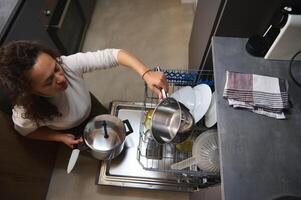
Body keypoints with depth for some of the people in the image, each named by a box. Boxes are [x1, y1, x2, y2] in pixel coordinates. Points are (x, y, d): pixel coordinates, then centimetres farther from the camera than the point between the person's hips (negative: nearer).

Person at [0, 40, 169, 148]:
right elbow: (27, 131, -14)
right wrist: (62, 138, -23)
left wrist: (146, 74, -54)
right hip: (70, 132, -2)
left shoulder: (68, 64, -40)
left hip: (90, 108, 2)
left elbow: (113, 55, -41)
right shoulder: (25, 113, -39)